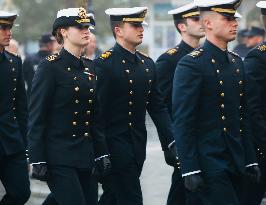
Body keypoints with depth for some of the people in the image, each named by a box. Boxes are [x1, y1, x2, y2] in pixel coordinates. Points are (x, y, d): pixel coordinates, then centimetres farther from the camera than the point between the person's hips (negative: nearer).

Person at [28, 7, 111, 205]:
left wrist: (102, 153, 11)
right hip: (59, 157, -7)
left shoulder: (89, 67, 12)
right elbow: (36, 118, -10)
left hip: (86, 157, 7)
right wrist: (38, 161, -14)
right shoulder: (50, 66, -8)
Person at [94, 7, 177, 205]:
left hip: (138, 145, 7)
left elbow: (157, 107, 12)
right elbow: (98, 111, -13)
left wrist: (172, 142, 3)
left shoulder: (148, 64, 11)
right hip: (115, 143, -7)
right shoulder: (104, 64, -11)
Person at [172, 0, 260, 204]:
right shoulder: (191, 64, -11)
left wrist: (250, 159, 14)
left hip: (236, 163, 8)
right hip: (209, 163, -8)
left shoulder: (236, 62, 13)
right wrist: (190, 170, -17)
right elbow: (182, 123, -14)